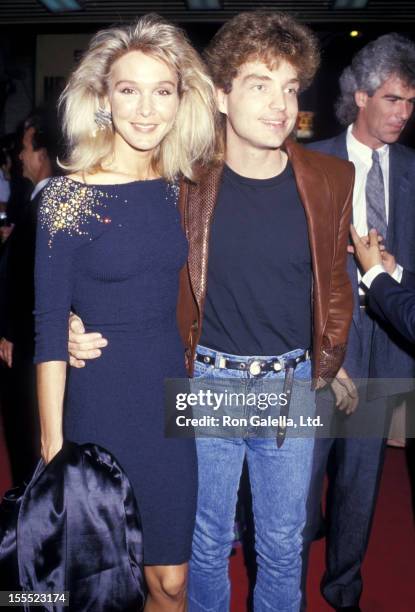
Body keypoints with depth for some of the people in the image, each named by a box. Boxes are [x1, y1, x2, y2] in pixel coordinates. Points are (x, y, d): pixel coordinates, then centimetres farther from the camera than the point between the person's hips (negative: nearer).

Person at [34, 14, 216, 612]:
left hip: (169, 394, 4)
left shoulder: (178, 188, 3)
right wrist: (53, 444, -11)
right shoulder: (69, 195, -12)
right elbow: (50, 327, -11)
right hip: (100, 404, -4)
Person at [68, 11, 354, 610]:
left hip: (292, 387, 1)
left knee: (283, 544, 18)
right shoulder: (188, 180, -9)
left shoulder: (330, 181, -4)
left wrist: (328, 367, 6)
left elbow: (334, 286, 8)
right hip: (207, 382, -1)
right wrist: (81, 331, -16)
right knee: (207, 539, 17)